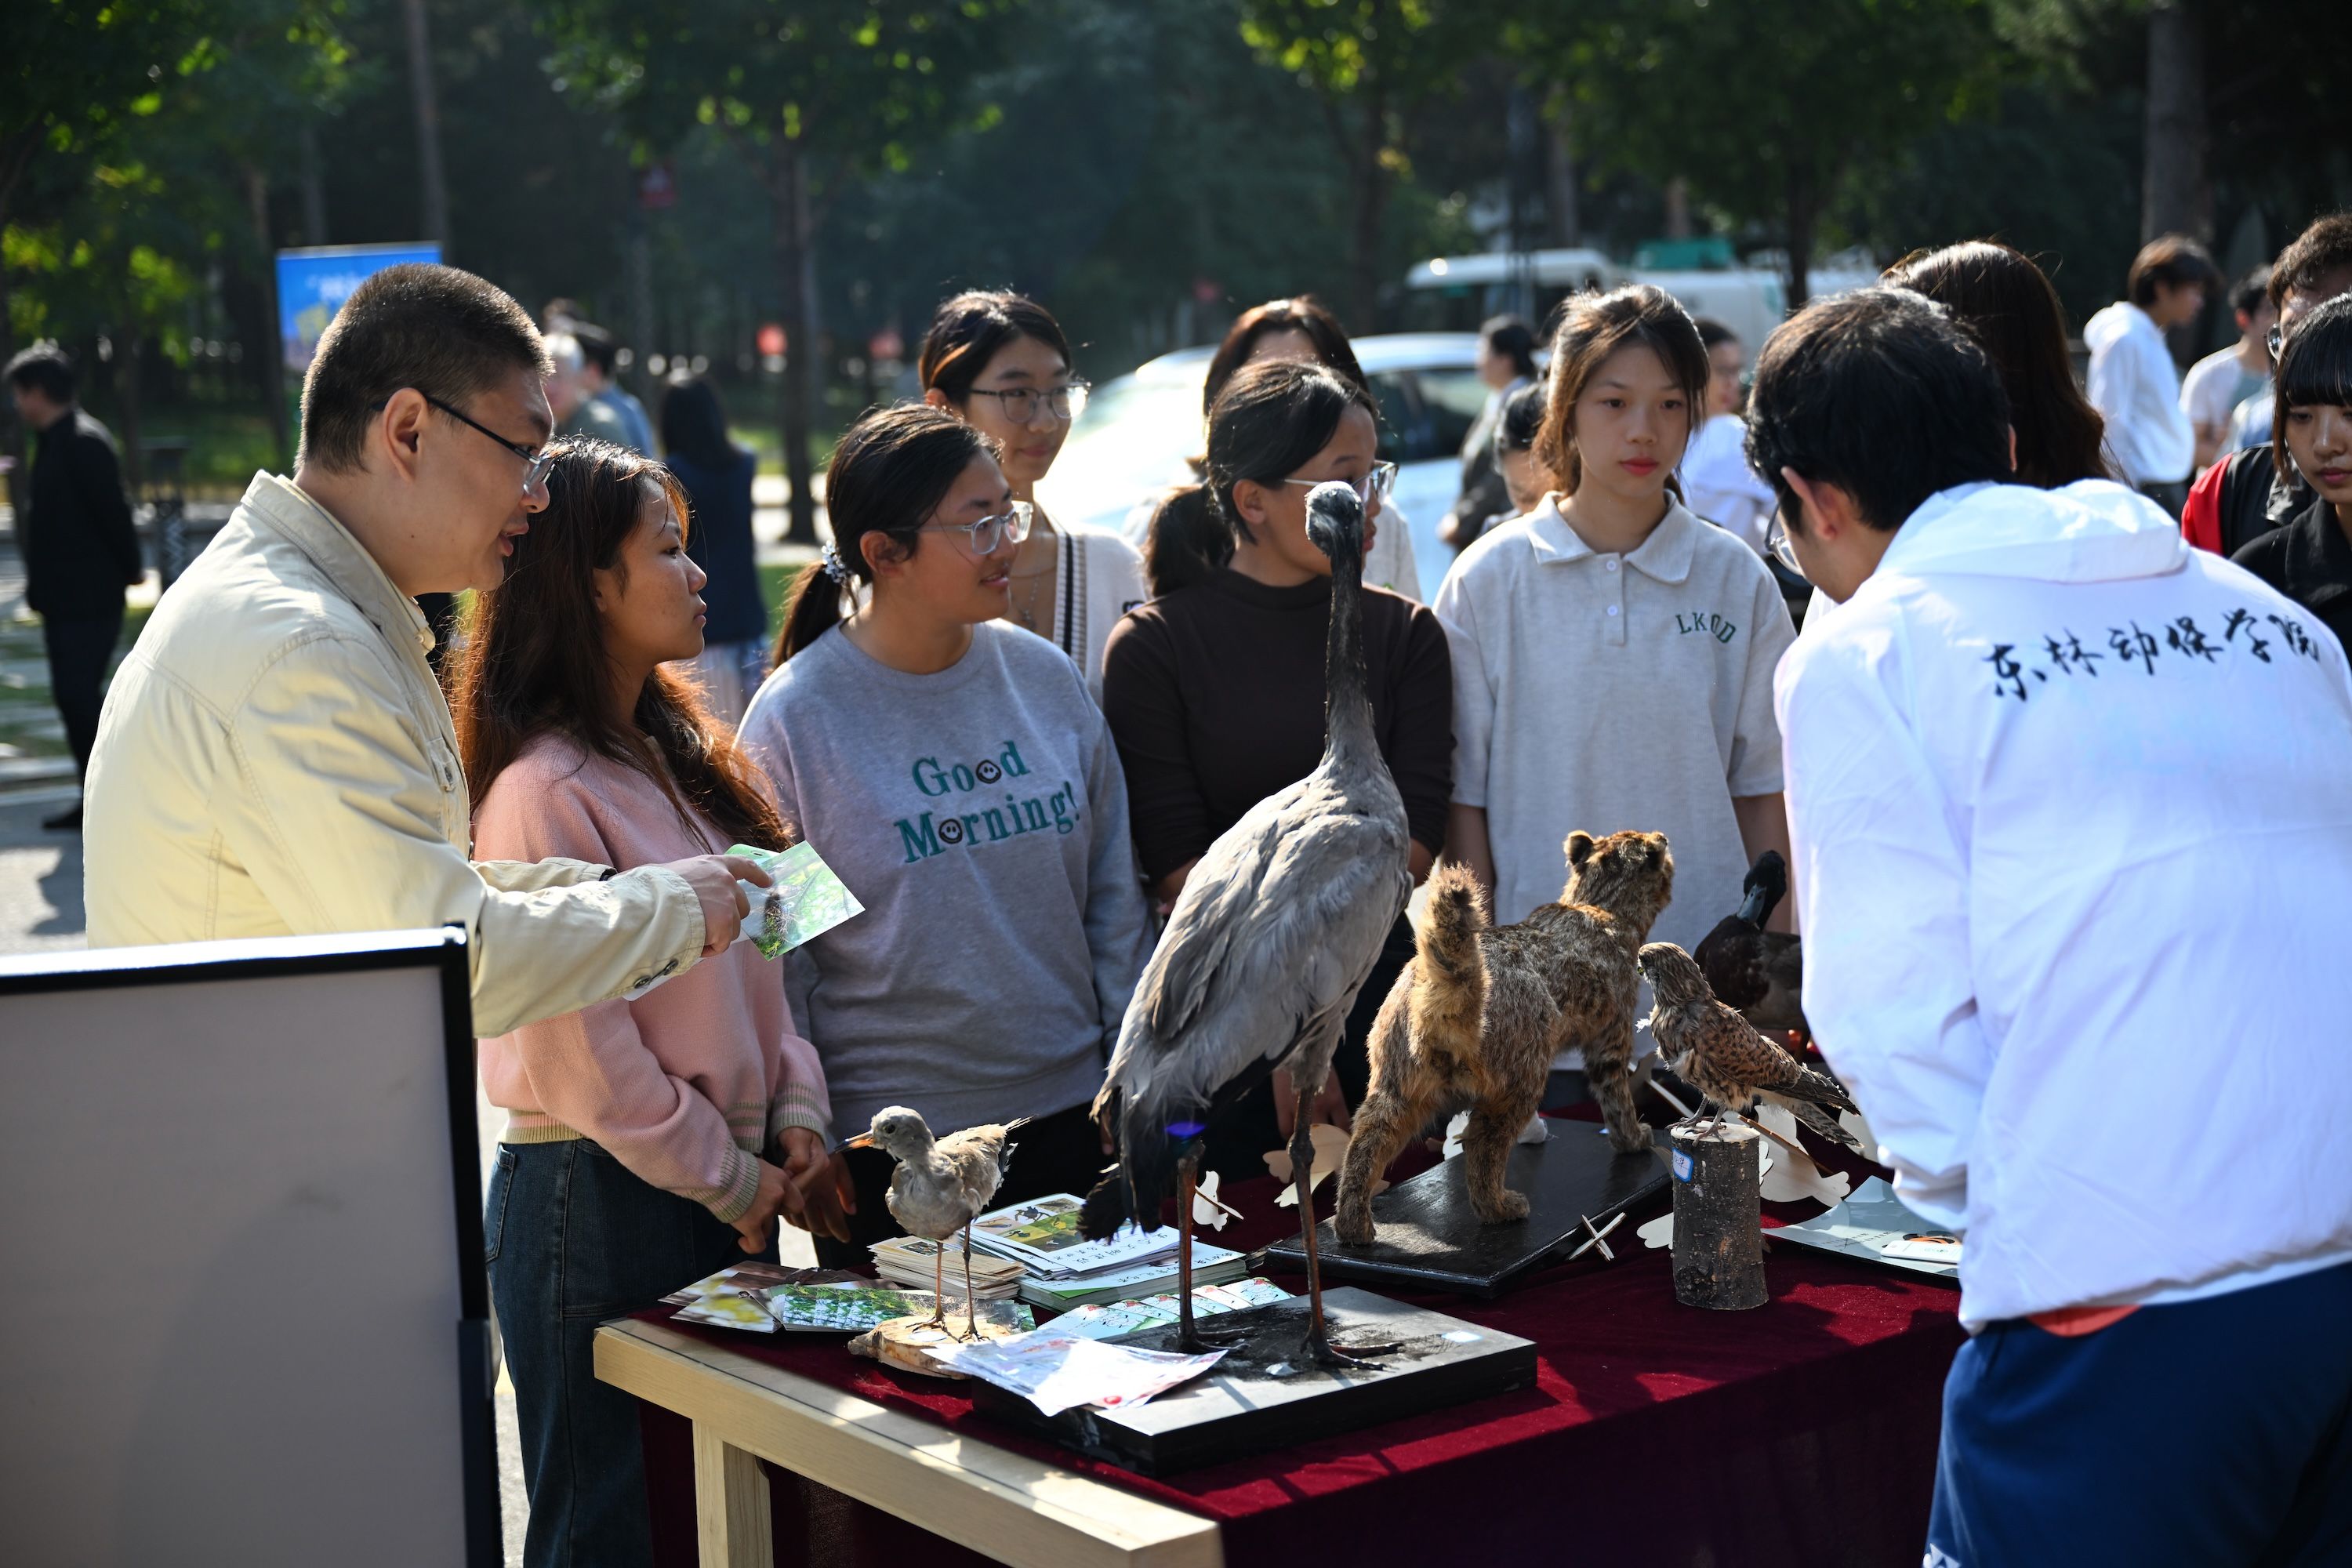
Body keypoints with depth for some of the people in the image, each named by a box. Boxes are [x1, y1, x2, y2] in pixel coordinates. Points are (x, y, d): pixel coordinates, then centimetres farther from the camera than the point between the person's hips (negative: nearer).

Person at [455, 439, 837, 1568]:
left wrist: (795, 1114, 1)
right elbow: (577, 1051, -19)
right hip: (603, 1205, -8)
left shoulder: (683, 754, 11)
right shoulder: (544, 793, -18)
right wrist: (730, 1181, -11)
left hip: (732, 1190, 9)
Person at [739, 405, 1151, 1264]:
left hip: (1068, 1114, 4)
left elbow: (1113, 894, 9)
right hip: (889, 1145, -4)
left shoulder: (1045, 677, 3)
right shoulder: (796, 717, -9)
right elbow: (774, 955, -5)